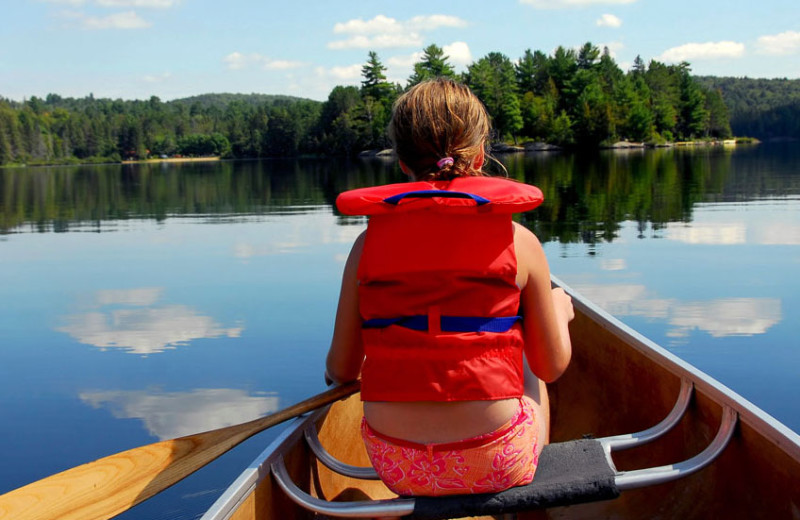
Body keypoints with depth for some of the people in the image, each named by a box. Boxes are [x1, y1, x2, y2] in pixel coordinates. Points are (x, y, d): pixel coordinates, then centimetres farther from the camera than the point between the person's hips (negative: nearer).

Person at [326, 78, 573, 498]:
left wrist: (334, 368, 28)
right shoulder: (518, 243, -7)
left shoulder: (368, 245, -3)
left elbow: (341, 370, 3)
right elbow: (552, 367, 2)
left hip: (397, 468, 2)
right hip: (495, 464, -1)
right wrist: (561, 310, 24)